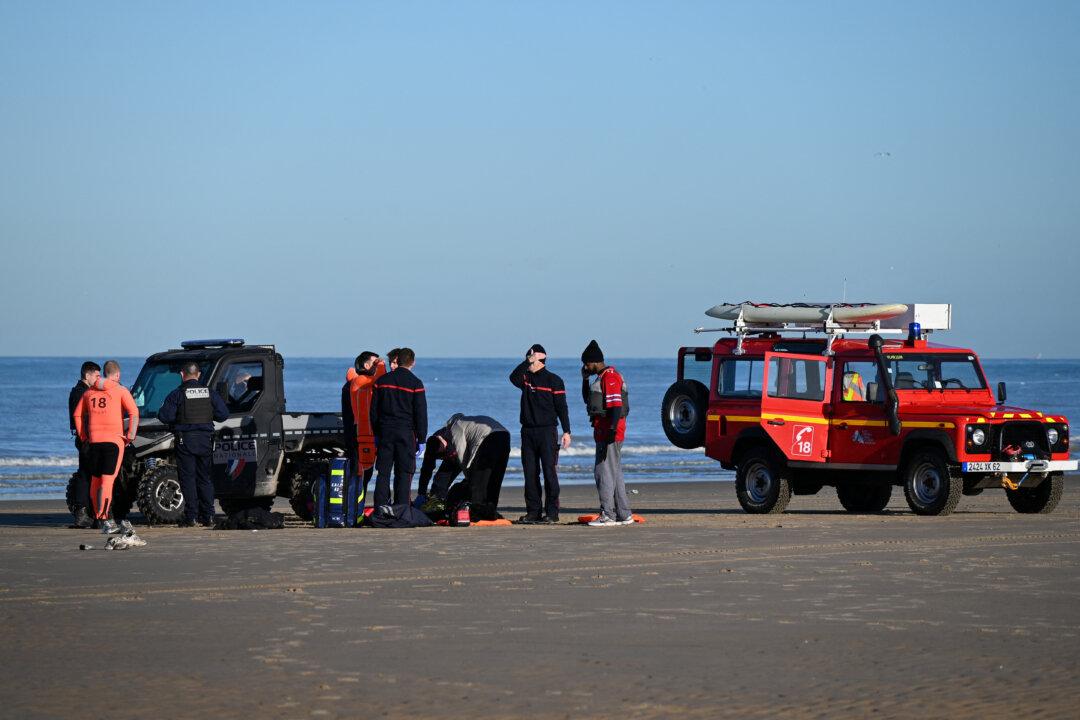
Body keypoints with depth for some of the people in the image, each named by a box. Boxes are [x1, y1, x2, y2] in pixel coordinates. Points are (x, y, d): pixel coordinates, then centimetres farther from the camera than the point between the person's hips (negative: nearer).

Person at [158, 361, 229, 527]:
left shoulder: (177, 394, -7)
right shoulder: (210, 393, 5)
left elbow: (165, 416, -13)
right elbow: (223, 414, 3)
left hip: (185, 440, -4)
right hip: (206, 439, 4)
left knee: (188, 478, 0)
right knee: (205, 478, 12)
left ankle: (191, 518, -3)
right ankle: (208, 517, 8)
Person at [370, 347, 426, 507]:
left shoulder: (382, 381, 6)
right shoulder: (415, 383, -5)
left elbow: (373, 410, 10)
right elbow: (421, 414, -5)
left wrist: (376, 434, 16)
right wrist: (421, 439, 1)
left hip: (385, 432, 3)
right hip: (406, 433, -3)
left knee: (383, 473, 7)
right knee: (404, 474, 0)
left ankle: (380, 509, 5)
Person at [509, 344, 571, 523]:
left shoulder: (554, 380, 0)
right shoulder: (526, 378, 12)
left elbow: (561, 407, -3)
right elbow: (514, 378, -11)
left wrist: (566, 431, -8)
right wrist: (526, 362, -13)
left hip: (547, 431, -5)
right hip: (528, 431, 5)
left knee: (549, 472, -6)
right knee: (530, 473, 4)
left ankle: (551, 512, -5)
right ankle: (533, 511, 8)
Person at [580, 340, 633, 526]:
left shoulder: (610, 378, -14)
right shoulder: (603, 377, 19)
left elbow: (616, 406, -22)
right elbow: (587, 399, 30)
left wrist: (612, 430, -28)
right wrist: (585, 378, 17)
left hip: (610, 433, -11)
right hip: (604, 433, 11)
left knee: (605, 472, -10)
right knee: (615, 473, 13)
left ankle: (607, 515, -10)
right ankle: (623, 515, 17)